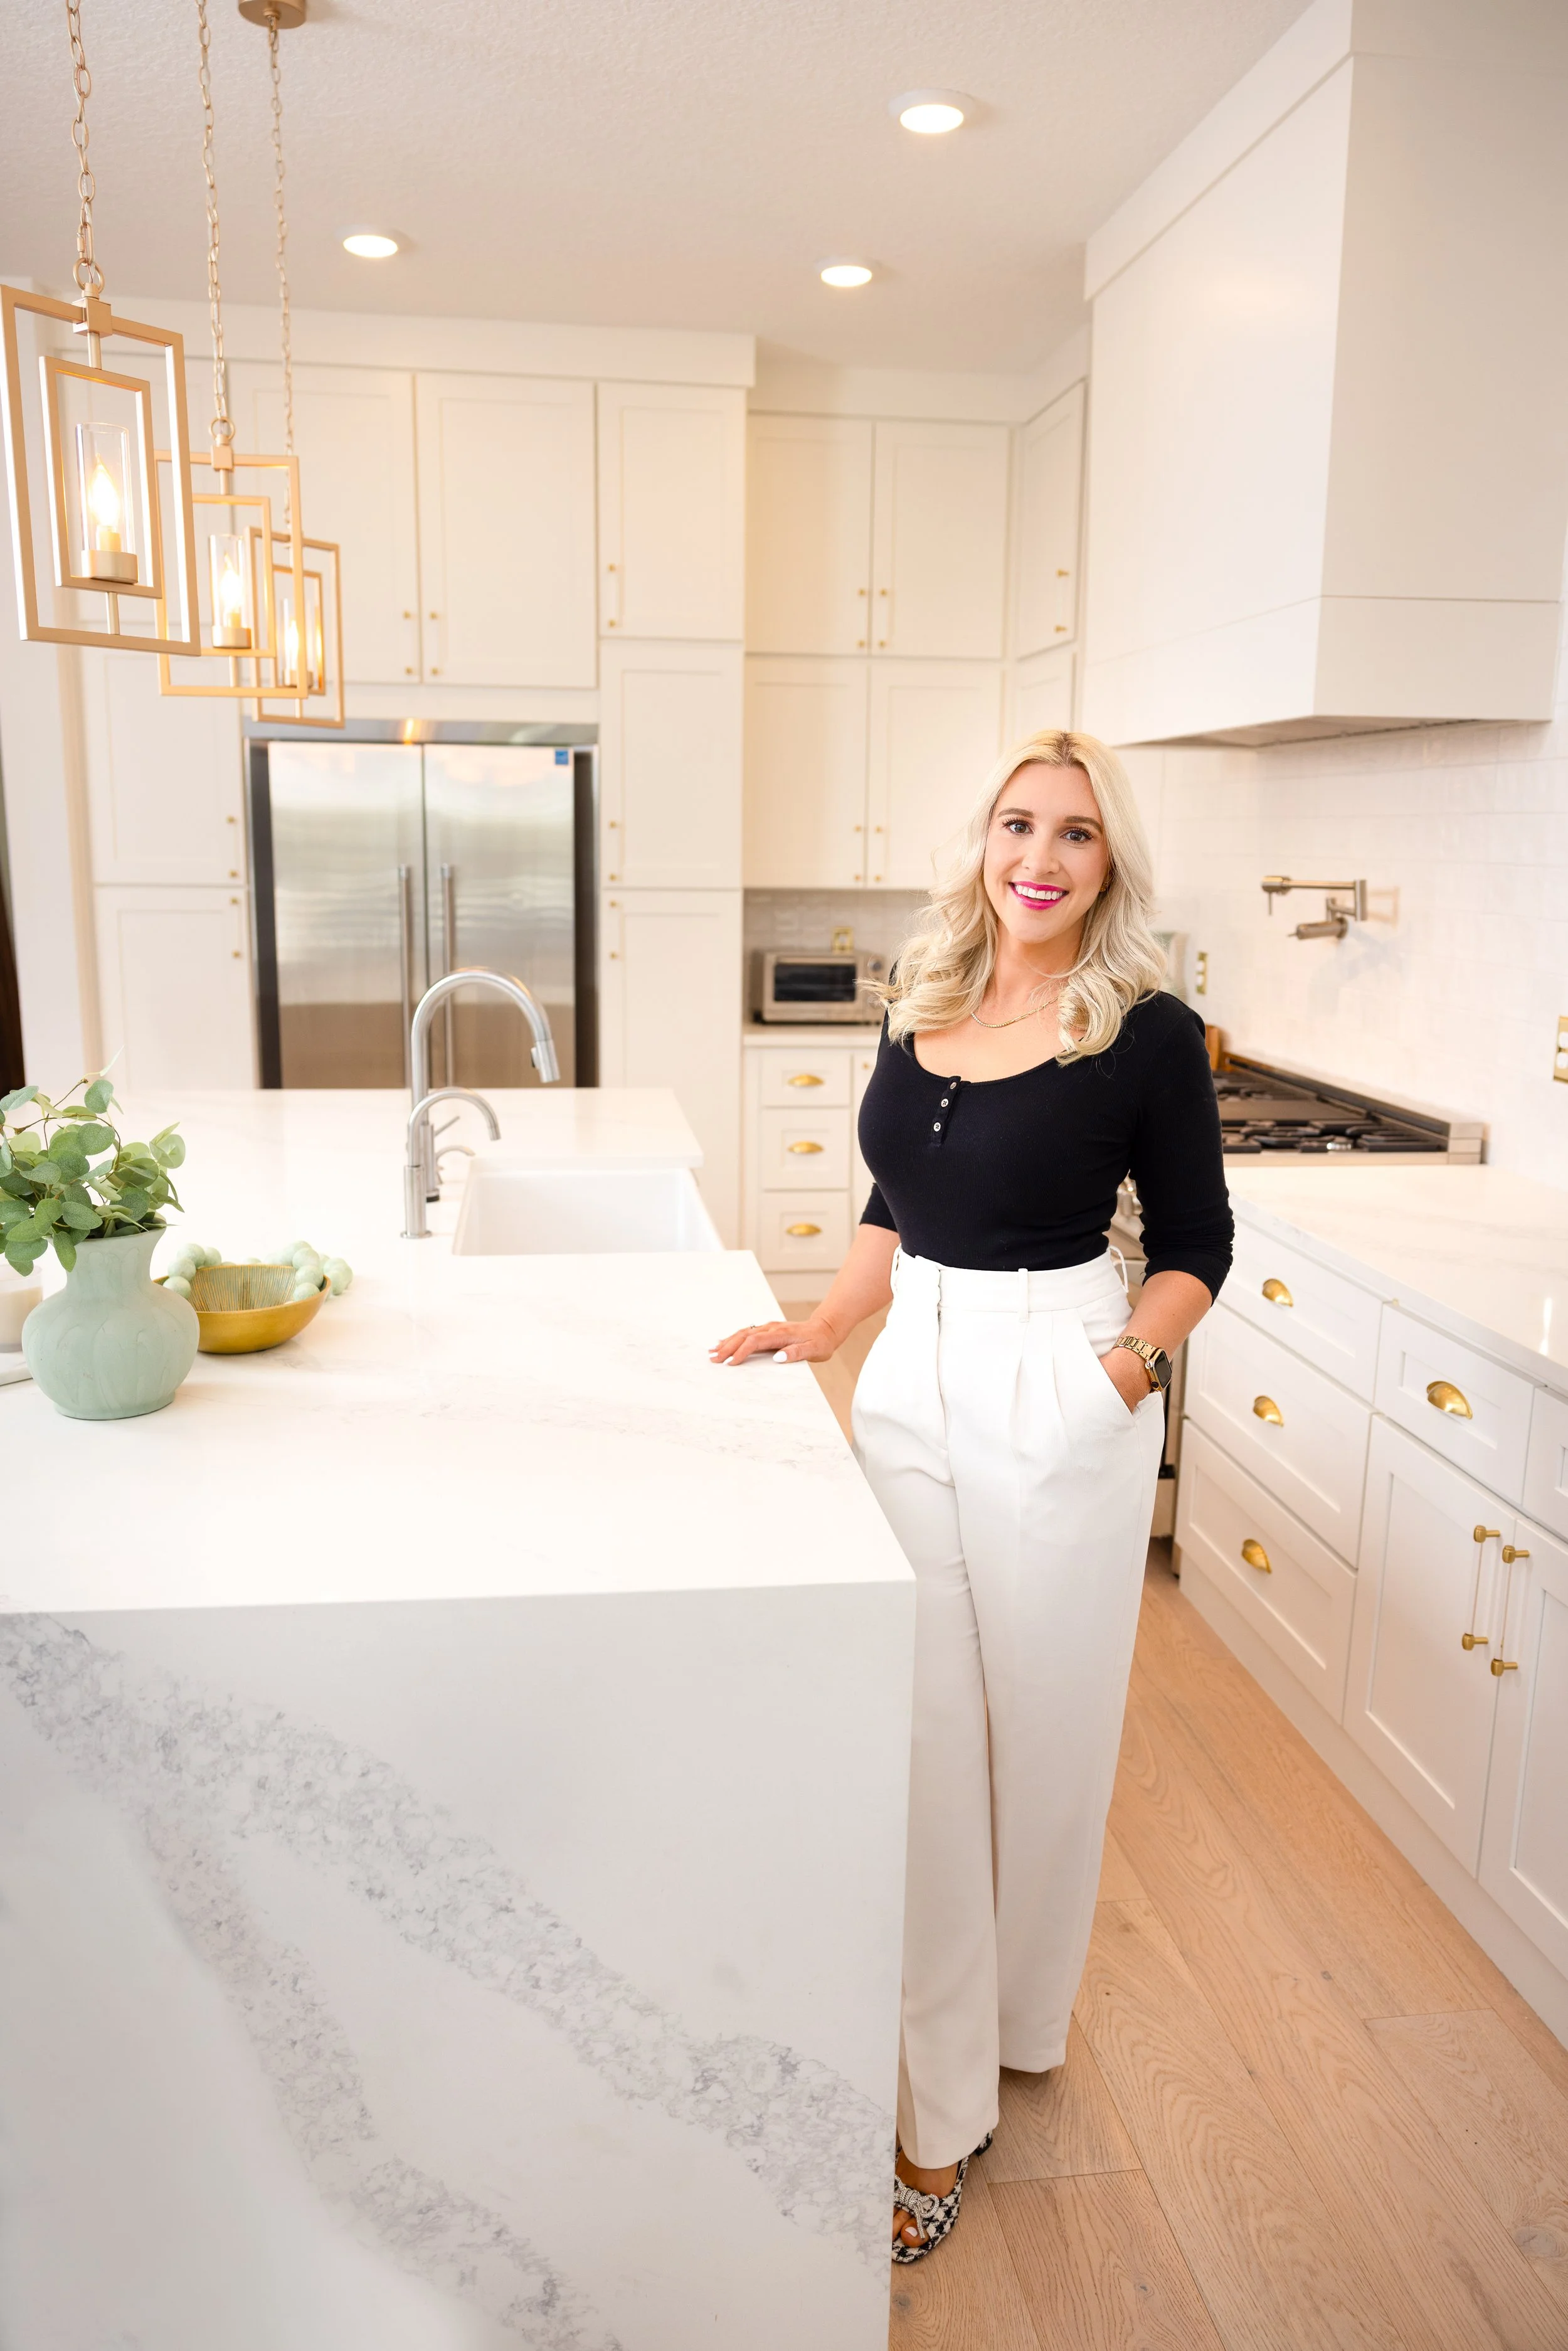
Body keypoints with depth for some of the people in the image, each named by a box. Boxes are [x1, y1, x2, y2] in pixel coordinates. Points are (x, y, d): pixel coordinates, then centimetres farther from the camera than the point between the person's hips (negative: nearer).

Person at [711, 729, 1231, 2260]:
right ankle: (942, 2110, 27)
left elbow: (1194, 1247, -2)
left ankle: (1019, 2016, 38)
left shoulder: (1147, 1035, -8)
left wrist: (1135, 1359, -17)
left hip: (1056, 1401, -4)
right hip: (911, 1383, 5)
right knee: (917, 1743, 9)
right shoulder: (924, 1010, 6)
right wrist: (827, 1326, 4)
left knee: (1040, 1729, 12)